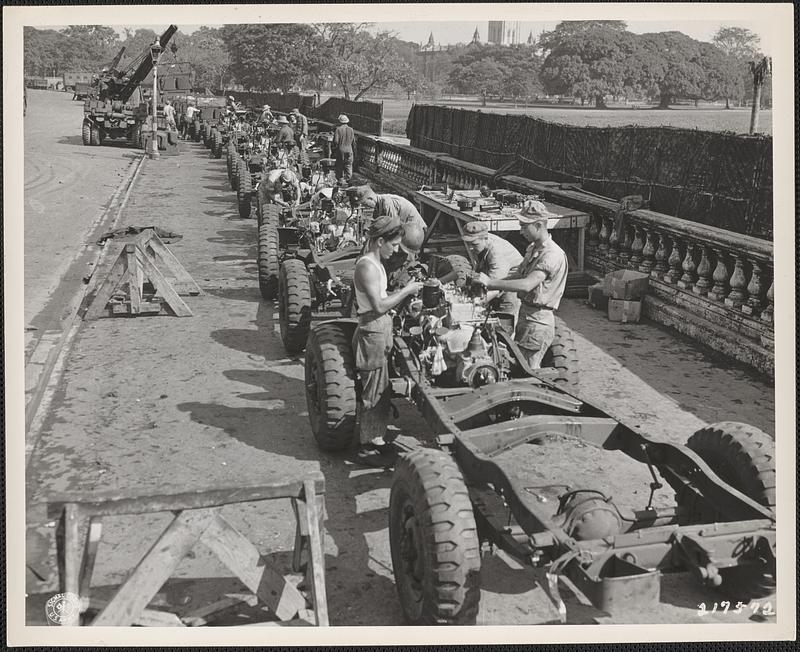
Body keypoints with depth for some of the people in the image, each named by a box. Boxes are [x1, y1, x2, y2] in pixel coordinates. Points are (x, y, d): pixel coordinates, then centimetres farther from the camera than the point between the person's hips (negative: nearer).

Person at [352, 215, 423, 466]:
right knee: (372, 391, -1)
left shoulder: (376, 263, 13)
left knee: (383, 390, 17)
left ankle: (377, 437, 29)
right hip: (372, 331, -10)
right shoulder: (367, 266, -19)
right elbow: (379, 305, -23)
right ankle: (365, 447, 9)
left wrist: (404, 290, 3)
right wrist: (406, 291, -15)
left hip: (382, 329, 10)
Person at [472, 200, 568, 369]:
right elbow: (517, 276, 16)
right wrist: (486, 285, 2)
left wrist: (491, 282, -27)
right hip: (525, 314, 10)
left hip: (538, 321, -10)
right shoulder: (532, 249, 13)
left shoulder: (552, 254, -20)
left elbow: (527, 285, -30)